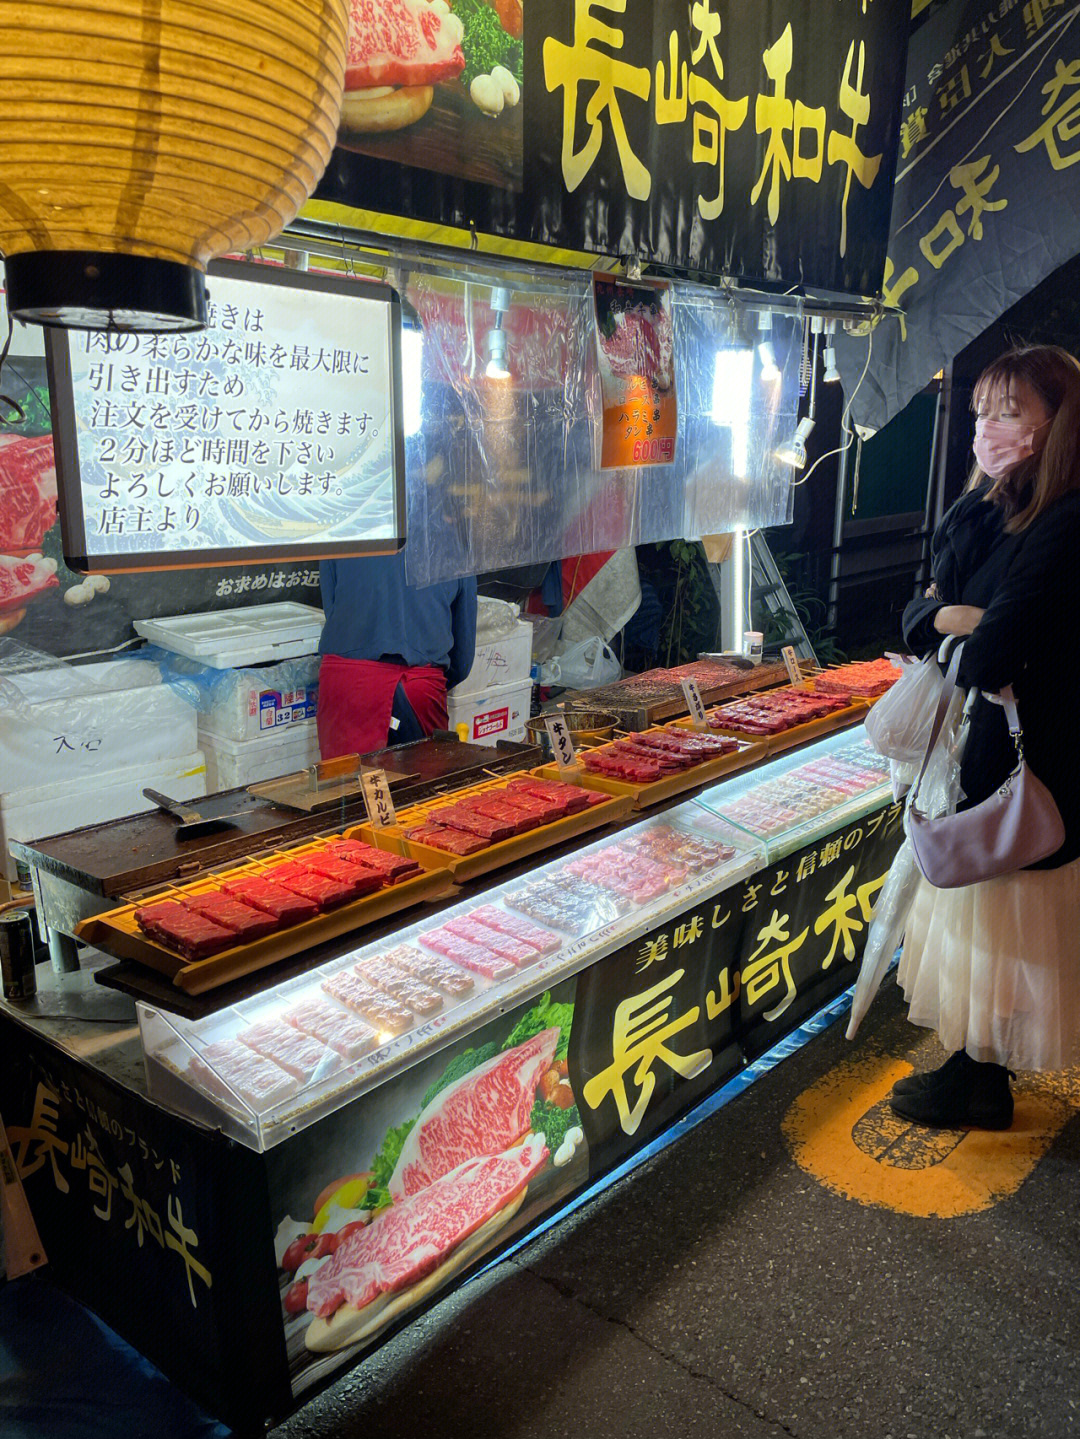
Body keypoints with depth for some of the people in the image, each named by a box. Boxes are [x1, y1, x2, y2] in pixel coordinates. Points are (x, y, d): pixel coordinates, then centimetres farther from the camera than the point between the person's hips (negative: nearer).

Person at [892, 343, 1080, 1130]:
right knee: (973, 908, 19)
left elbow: (990, 656, -28)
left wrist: (975, 631, -7)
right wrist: (949, 615, -15)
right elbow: (917, 615, 5)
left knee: (995, 914, 7)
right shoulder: (986, 509, 6)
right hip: (969, 746, 9)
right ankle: (980, 1063, 37)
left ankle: (976, 1083, 27)